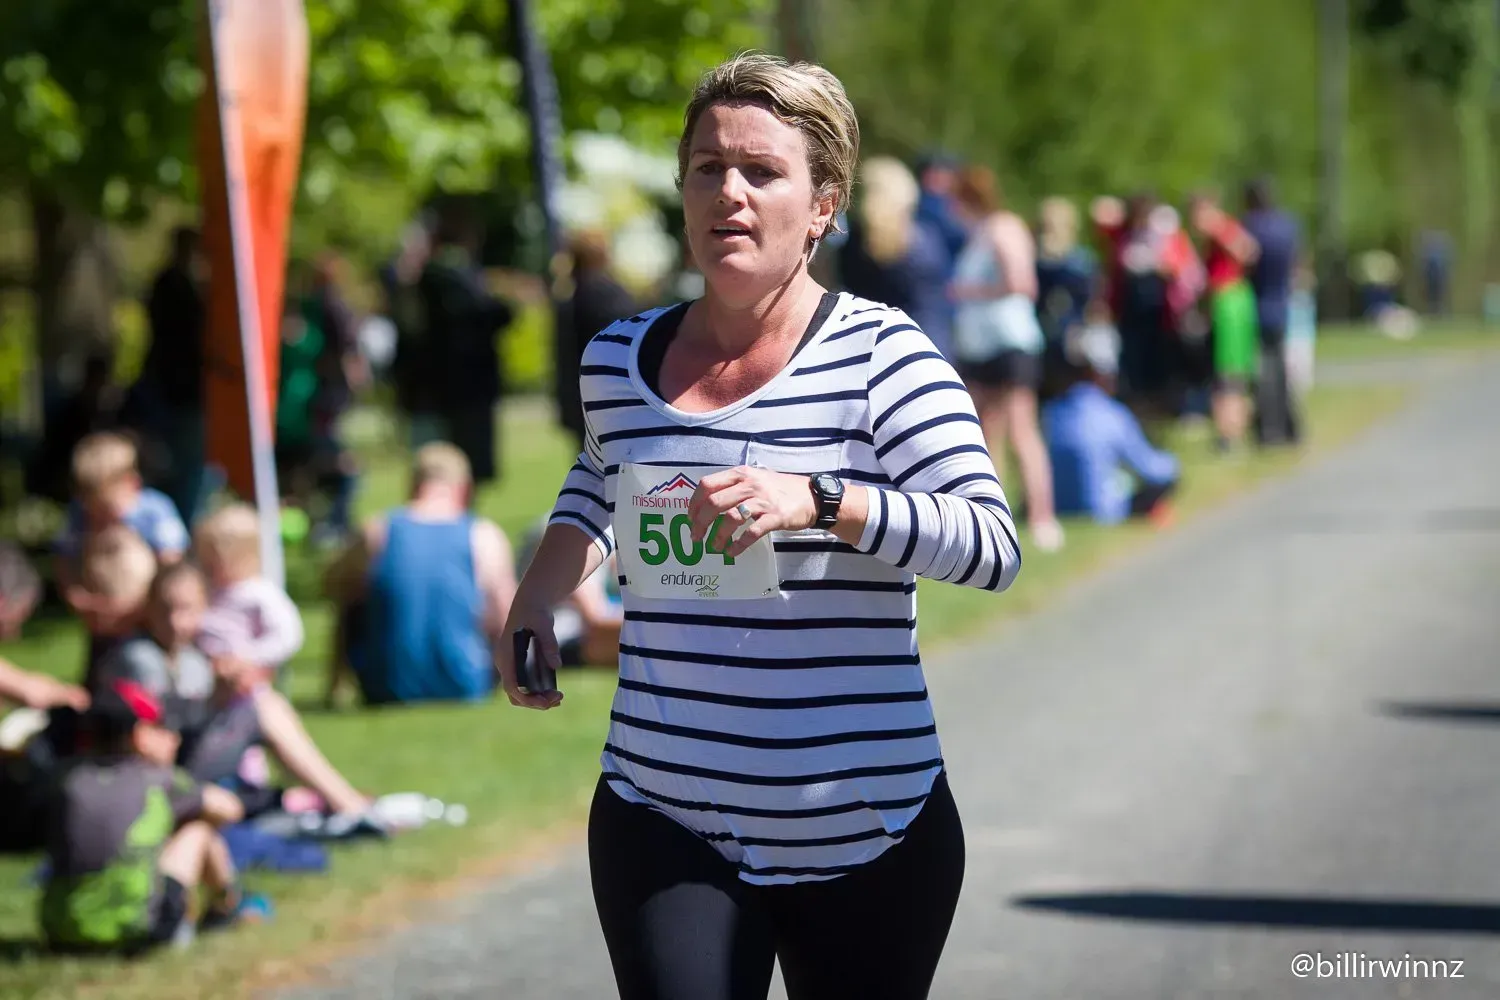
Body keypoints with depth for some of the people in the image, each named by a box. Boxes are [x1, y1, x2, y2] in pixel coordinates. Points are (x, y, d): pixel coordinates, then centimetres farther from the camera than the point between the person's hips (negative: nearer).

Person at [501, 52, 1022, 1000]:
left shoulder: (881, 355, -8)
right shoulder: (619, 359, 7)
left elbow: (993, 546, -17)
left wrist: (818, 500, -29)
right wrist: (535, 601, 14)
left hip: (867, 838, -2)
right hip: (663, 824, 2)